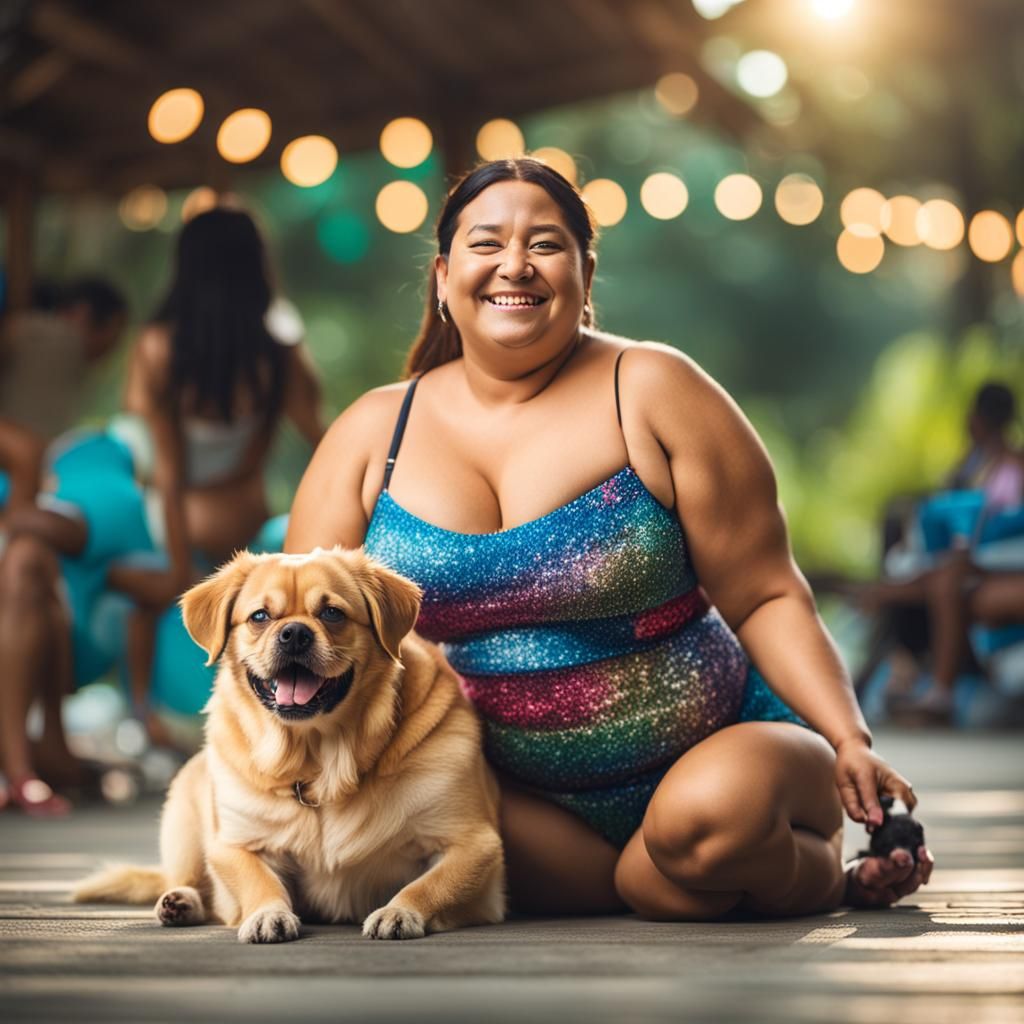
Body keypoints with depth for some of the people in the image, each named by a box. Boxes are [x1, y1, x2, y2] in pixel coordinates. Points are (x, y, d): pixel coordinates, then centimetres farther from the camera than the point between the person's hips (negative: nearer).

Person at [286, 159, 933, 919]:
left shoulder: (654, 393, -3)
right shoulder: (373, 433, 4)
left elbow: (766, 599, -4)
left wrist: (849, 741, -18)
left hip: (712, 751, -2)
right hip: (509, 796, 2)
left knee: (711, 815, -36)